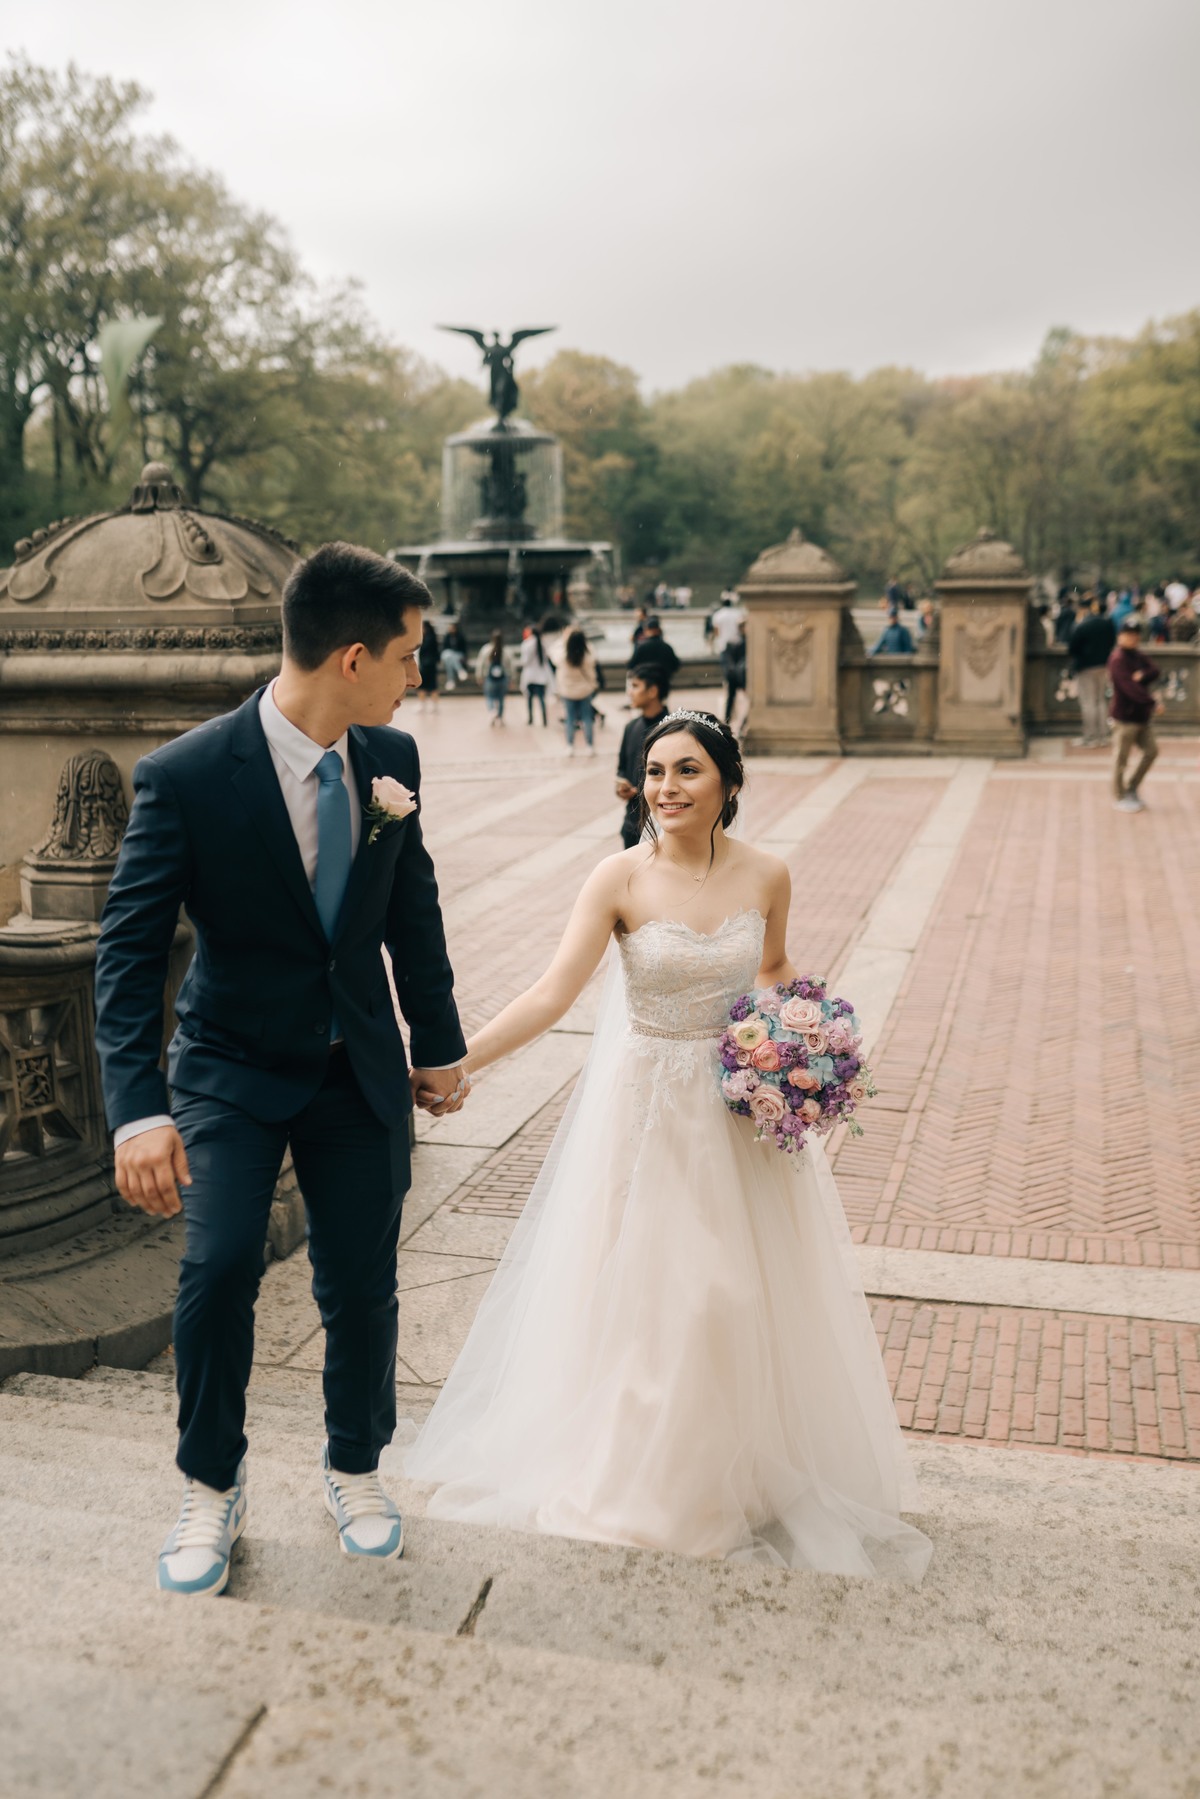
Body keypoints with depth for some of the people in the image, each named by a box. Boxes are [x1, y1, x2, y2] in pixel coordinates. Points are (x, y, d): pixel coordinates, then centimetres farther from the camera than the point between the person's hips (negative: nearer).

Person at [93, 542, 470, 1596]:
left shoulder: (392, 756, -5)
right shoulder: (185, 776, -19)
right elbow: (131, 951, -17)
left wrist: (439, 1044, 14)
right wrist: (139, 1110, -26)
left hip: (359, 1072, 4)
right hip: (232, 1066, -3)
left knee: (363, 1282, 7)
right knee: (220, 1265, -16)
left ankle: (356, 1470, 35)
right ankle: (212, 1490, 12)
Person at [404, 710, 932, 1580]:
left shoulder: (766, 876, -6)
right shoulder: (622, 878, -14)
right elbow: (551, 995, -20)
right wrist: (452, 1063, -28)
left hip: (739, 1106, 2)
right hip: (645, 1100, -2)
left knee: (744, 1288, 10)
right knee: (637, 1287, 8)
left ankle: (743, 1468, 35)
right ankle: (635, 1469, 32)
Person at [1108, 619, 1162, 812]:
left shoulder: (1137, 655, 12)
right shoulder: (1118, 660, -16)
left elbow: (1156, 671, -1)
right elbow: (1130, 687, -25)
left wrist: (1143, 676, -22)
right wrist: (1153, 703, -27)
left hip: (1142, 716, 9)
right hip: (1125, 716, -9)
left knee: (1151, 750, 12)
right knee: (1122, 756, 2)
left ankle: (1132, 789, 25)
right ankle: (1120, 797, 14)